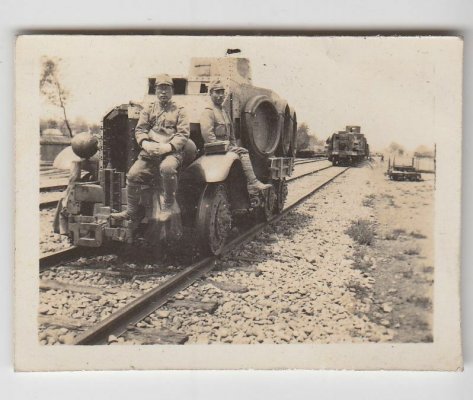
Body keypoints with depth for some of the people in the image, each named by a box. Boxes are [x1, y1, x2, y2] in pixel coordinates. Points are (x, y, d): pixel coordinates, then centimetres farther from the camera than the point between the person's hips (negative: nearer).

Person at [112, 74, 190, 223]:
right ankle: (131, 212, 3)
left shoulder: (179, 111, 12)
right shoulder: (148, 109, 20)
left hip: (172, 152, -3)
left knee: (167, 167, -37)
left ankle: (168, 207, -20)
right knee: (133, 174, -15)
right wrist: (145, 143, -12)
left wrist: (168, 146, -18)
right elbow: (139, 129, 10)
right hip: (149, 152, 4)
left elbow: (183, 134, 0)